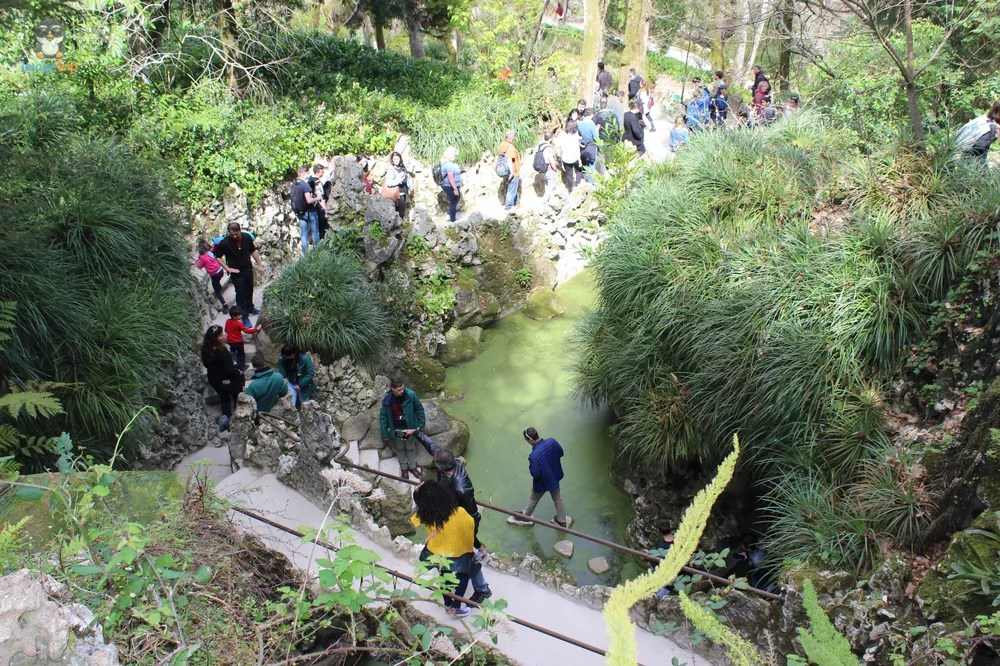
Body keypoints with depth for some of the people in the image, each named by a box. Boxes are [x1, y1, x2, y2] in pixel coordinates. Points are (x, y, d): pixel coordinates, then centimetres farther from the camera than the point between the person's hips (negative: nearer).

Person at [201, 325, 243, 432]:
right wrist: (239, 372, -9)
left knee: (224, 398, 27)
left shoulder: (206, 349, -11)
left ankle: (226, 416, 12)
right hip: (227, 380, -7)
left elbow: (206, 364, 5)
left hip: (213, 380, 7)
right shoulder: (222, 352, -34)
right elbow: (230, 370, -28)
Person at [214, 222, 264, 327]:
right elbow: (218, 257, -9)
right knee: (240, 294, 1)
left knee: (249, 290, 22)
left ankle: (250, 308, 45)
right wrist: (228, 268, -15)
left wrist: (259, 264, 3)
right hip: (236, 272, -4)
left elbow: (253, 250, 2)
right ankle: (244, 317, 12)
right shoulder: (224, 243, -22)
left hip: (248, 269, 4)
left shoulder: (247, 237, -13)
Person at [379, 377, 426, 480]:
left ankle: (412, 467, 42)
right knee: (400, 448, 20)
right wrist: (384, 433, -4)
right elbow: (383, 416, -7)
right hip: (397, 429, 1)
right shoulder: (387, 399, -20)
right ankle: (404, 468, 42)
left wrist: (421, 424, -6)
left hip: (410, 428, 0)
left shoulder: (410, 395, -23)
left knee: (411, 448, 19)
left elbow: (419, 409, -8)